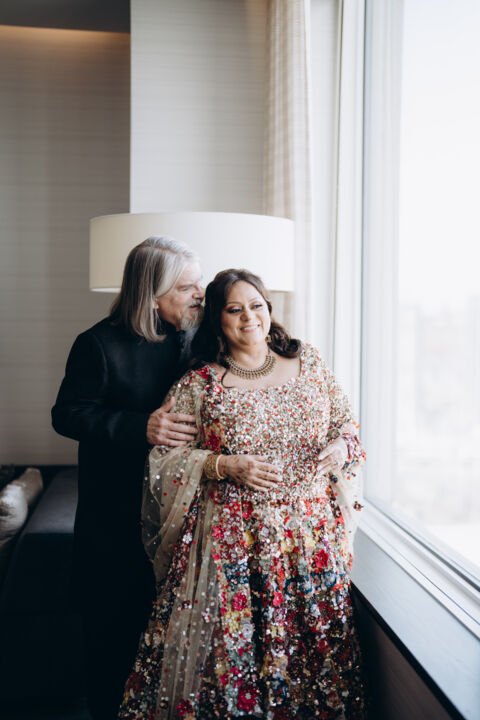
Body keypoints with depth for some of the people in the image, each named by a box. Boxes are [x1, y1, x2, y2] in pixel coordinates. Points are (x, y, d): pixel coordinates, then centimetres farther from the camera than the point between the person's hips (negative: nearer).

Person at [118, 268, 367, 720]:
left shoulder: (309, 364, 7)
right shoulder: (198, 385, -2)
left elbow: (347, 422, 15)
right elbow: (163, 457, -3)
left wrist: (341, 446, -7)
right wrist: (226, 466, -15)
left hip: (312, 536, 3)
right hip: (235, 542, -2)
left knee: (316, 641, 8)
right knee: (234, 650, 1)